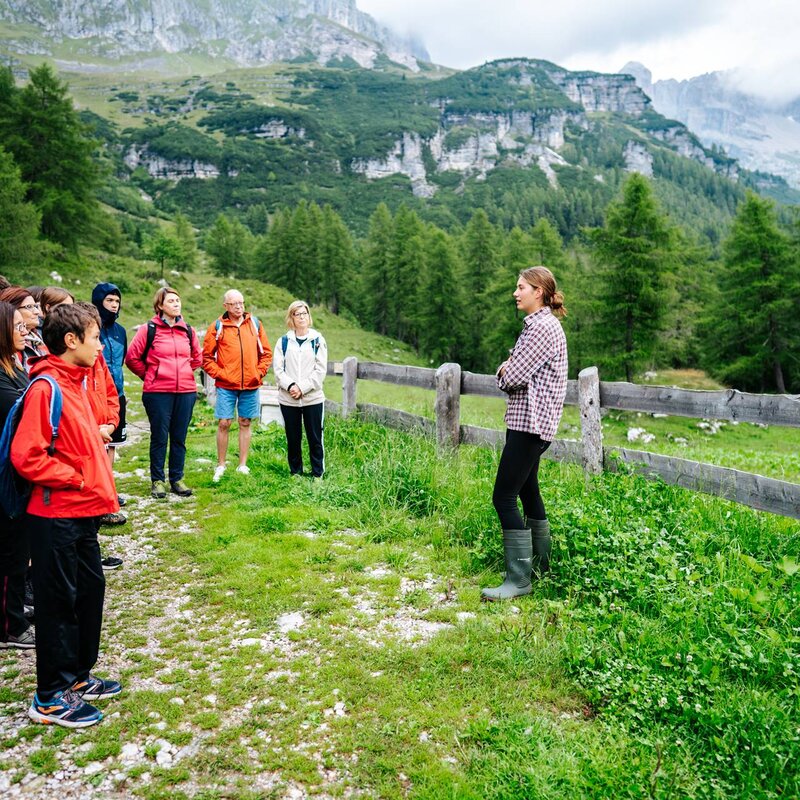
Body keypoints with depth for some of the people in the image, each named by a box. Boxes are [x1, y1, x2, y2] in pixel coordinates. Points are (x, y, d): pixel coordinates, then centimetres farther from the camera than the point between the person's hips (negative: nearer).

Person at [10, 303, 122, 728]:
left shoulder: (73, 382, 10)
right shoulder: (46, 387, -18)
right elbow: (26, 455, -24)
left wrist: (94, 482, 10)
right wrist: (74, 478, -15)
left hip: (82, 510, 9)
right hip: (56, 515, -9)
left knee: (89, 591, 16)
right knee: (58, 601, 2)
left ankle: (77, 676, 32)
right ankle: (49, 698, 17)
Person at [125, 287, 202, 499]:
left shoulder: (188, 330, 9)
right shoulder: (149, 330, -3)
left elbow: (198, 357, 23)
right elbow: (132, 358, 0)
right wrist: (149, 375, 3)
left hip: (186, 391, 4)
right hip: (158, 393, -4)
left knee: (179, 438, 9)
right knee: (159, 437, 3)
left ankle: (177, 479, 19)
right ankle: (157, 480, 14)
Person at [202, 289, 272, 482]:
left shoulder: (254, 324, 7)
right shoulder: (217, 327, 0)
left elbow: (266, 353, 10)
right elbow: (206, 357, 1)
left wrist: (259, 372, 0)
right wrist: (219, 374, -8)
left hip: (251, 386, 2)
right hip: (226, 386, -2)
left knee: (245, 423, 9)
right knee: (223, 424, -1)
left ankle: (243, 465, 18)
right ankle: (220, 466, 13)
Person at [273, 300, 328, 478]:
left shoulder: (318, 340, 2)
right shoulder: (284, 341, 7)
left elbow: (320, 370, -4)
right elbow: (278, 368, 1)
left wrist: (302, 388, -12)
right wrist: (290, 385, -15)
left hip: (313, 398, -1)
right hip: (288, 399, 2)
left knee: (315, 438, 3)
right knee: (293, 438, 10)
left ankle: (318, 474, 14)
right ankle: (295, 472, 23)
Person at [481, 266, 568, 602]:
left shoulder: (543, 327, -16)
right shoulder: (537, 324, 17)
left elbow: (513, 377, -20)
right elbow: (515, 371, 17)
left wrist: (505, 372, 1)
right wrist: (508, 369, -4)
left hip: (531, 421, -11)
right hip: (530, 420, 11)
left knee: (503, 497, -11)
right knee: (527, 490, 19)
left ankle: (518, 579, -6)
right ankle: (541, 563, 32)